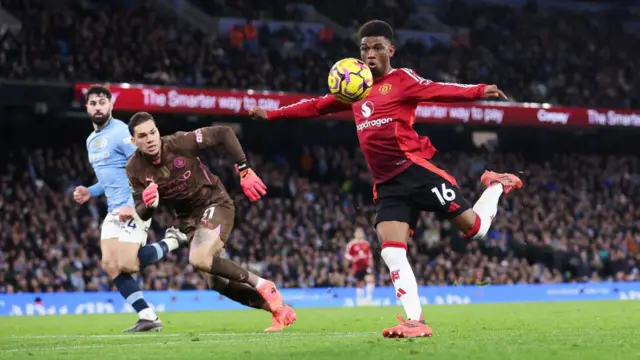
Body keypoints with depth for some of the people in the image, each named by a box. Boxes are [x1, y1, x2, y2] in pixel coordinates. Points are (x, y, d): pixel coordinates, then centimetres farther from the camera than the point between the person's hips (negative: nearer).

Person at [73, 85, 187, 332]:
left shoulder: (121, 133, -12)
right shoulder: (91, 140, 16)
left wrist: (133, 205, -24)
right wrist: (90, 192, 11)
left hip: (134, 207, -9)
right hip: (115, 211, 9)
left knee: (126, 265, -16)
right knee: (111, 265, -3)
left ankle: (171, 242, 7)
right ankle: (148, 317, 0)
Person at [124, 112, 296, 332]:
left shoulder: (180, 143, -23)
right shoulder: (135, 169, -12)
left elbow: (224, 133, -17)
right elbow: (142, 214, -7)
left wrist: (244, 172, -18)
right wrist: (148, 205, -32)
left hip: (215, 204, -5)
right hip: (188, 218, 5)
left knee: (199, 259, -30)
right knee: (217, 283, 1)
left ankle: (262, 286, -13)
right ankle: (279, 310, 16)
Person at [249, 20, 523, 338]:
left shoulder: (401, 79, -2)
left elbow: (439, 91, -17)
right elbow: (316, 106, 28)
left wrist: (478, 91, -34)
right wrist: (271, 114, 28)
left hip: (415, 170, -6)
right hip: (387, 184, 6)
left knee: (474, 229, -5)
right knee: (392, 253, -10)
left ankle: (497, 186, 26)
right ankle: (416, 322, -7)